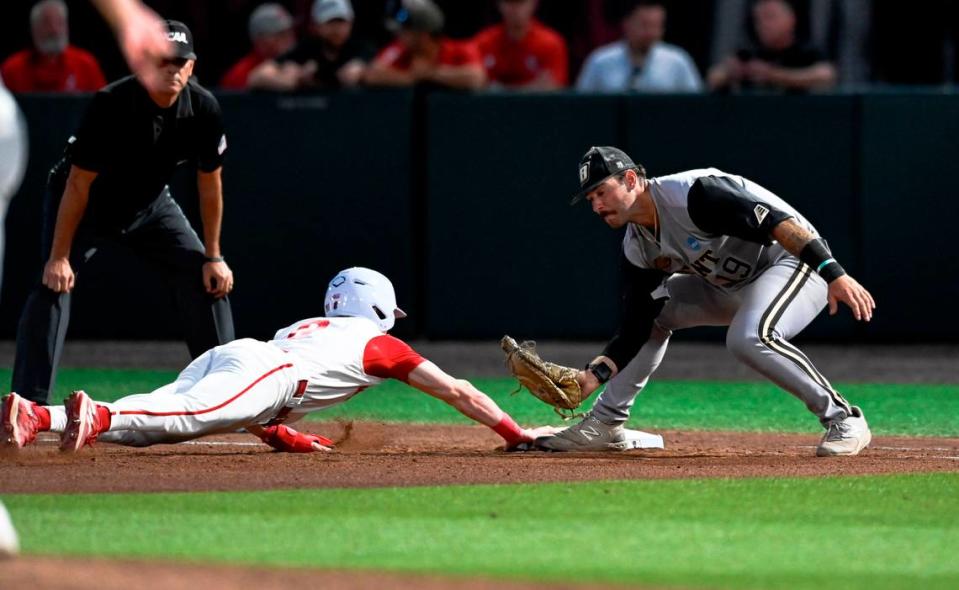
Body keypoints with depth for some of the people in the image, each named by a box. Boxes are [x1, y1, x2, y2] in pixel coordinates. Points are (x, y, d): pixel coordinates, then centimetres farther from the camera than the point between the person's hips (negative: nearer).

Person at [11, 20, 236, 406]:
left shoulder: (203, 109, -21)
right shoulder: (111, 104, -33)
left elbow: (209, 184, -7)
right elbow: (79, 184, -27)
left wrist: (213, 257, -4)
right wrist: (59, 257, -27)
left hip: (149, 204, 5)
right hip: (88, 204, -5)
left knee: (208, 279, -2)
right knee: (53, 284, -22)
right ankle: (27, 403, -25)